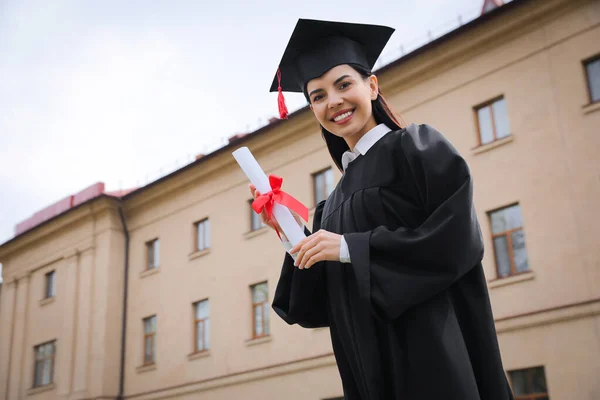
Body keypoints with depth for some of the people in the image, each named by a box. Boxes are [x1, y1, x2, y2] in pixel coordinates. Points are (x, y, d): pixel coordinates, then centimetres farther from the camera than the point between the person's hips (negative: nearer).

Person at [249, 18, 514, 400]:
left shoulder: (417, 146, -2)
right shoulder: (336, 203, 14)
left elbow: (458, 238, -16)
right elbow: (329, 306, 12)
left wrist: (351, 248, -16)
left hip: (435, 356, -6)